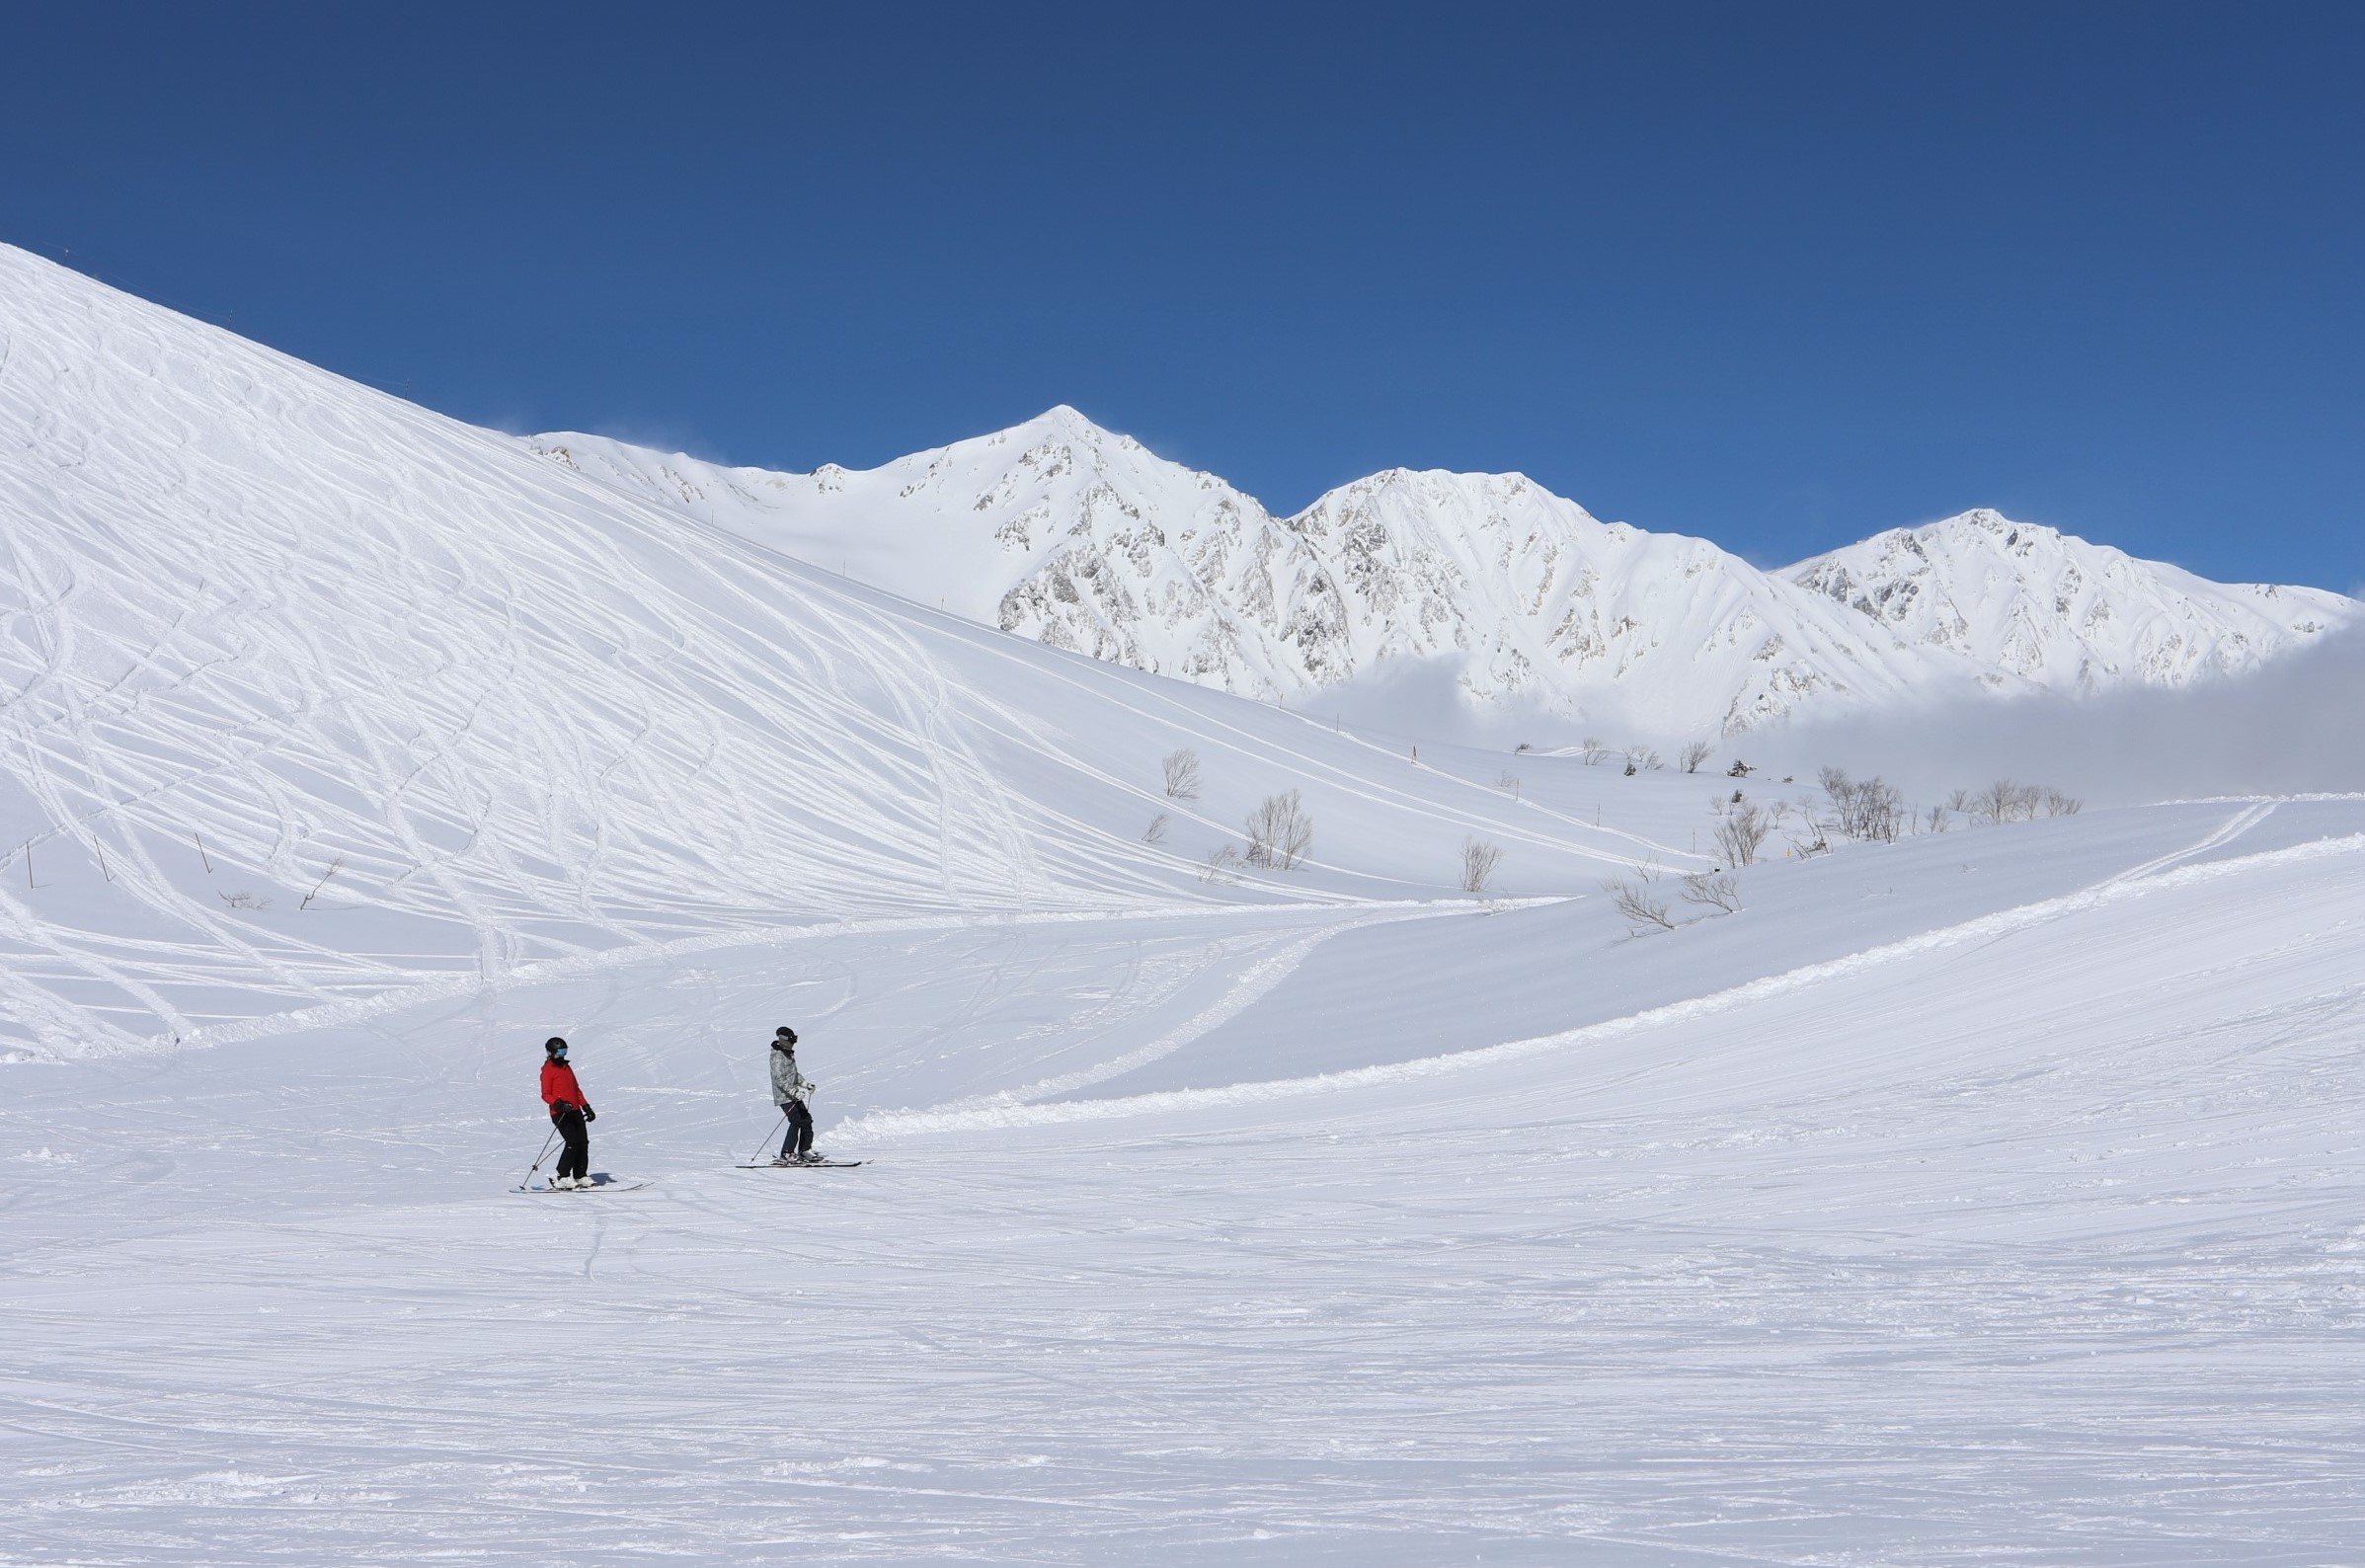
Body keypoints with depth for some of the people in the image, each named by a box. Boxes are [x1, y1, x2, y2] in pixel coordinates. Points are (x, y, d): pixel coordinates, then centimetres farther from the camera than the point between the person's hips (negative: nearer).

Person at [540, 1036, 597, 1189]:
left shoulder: (566, 1067, 20)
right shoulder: (548, 1070, -4)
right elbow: (546, 1095, -11)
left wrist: (586, 1108, 19)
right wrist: (559, 1104, -28)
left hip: (575, 1111, 8)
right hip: (560, 1114, -8)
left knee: (583, 1143, 2)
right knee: (573, 1143, -18)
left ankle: (581, 1177, 10)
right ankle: (562, 1178, -12)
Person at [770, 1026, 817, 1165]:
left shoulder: (788, 1054, 15)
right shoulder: (778, 1056, -16)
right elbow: (779, 1078, -25)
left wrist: (805, 1083, 19)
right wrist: (793, 1092, -32)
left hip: (793, 1095, 10)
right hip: (784, 1096, -10)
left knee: (806, 1119, 11)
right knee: (797, 1122, -17)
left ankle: (804, 1151, 20)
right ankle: (786, 1155, -18)